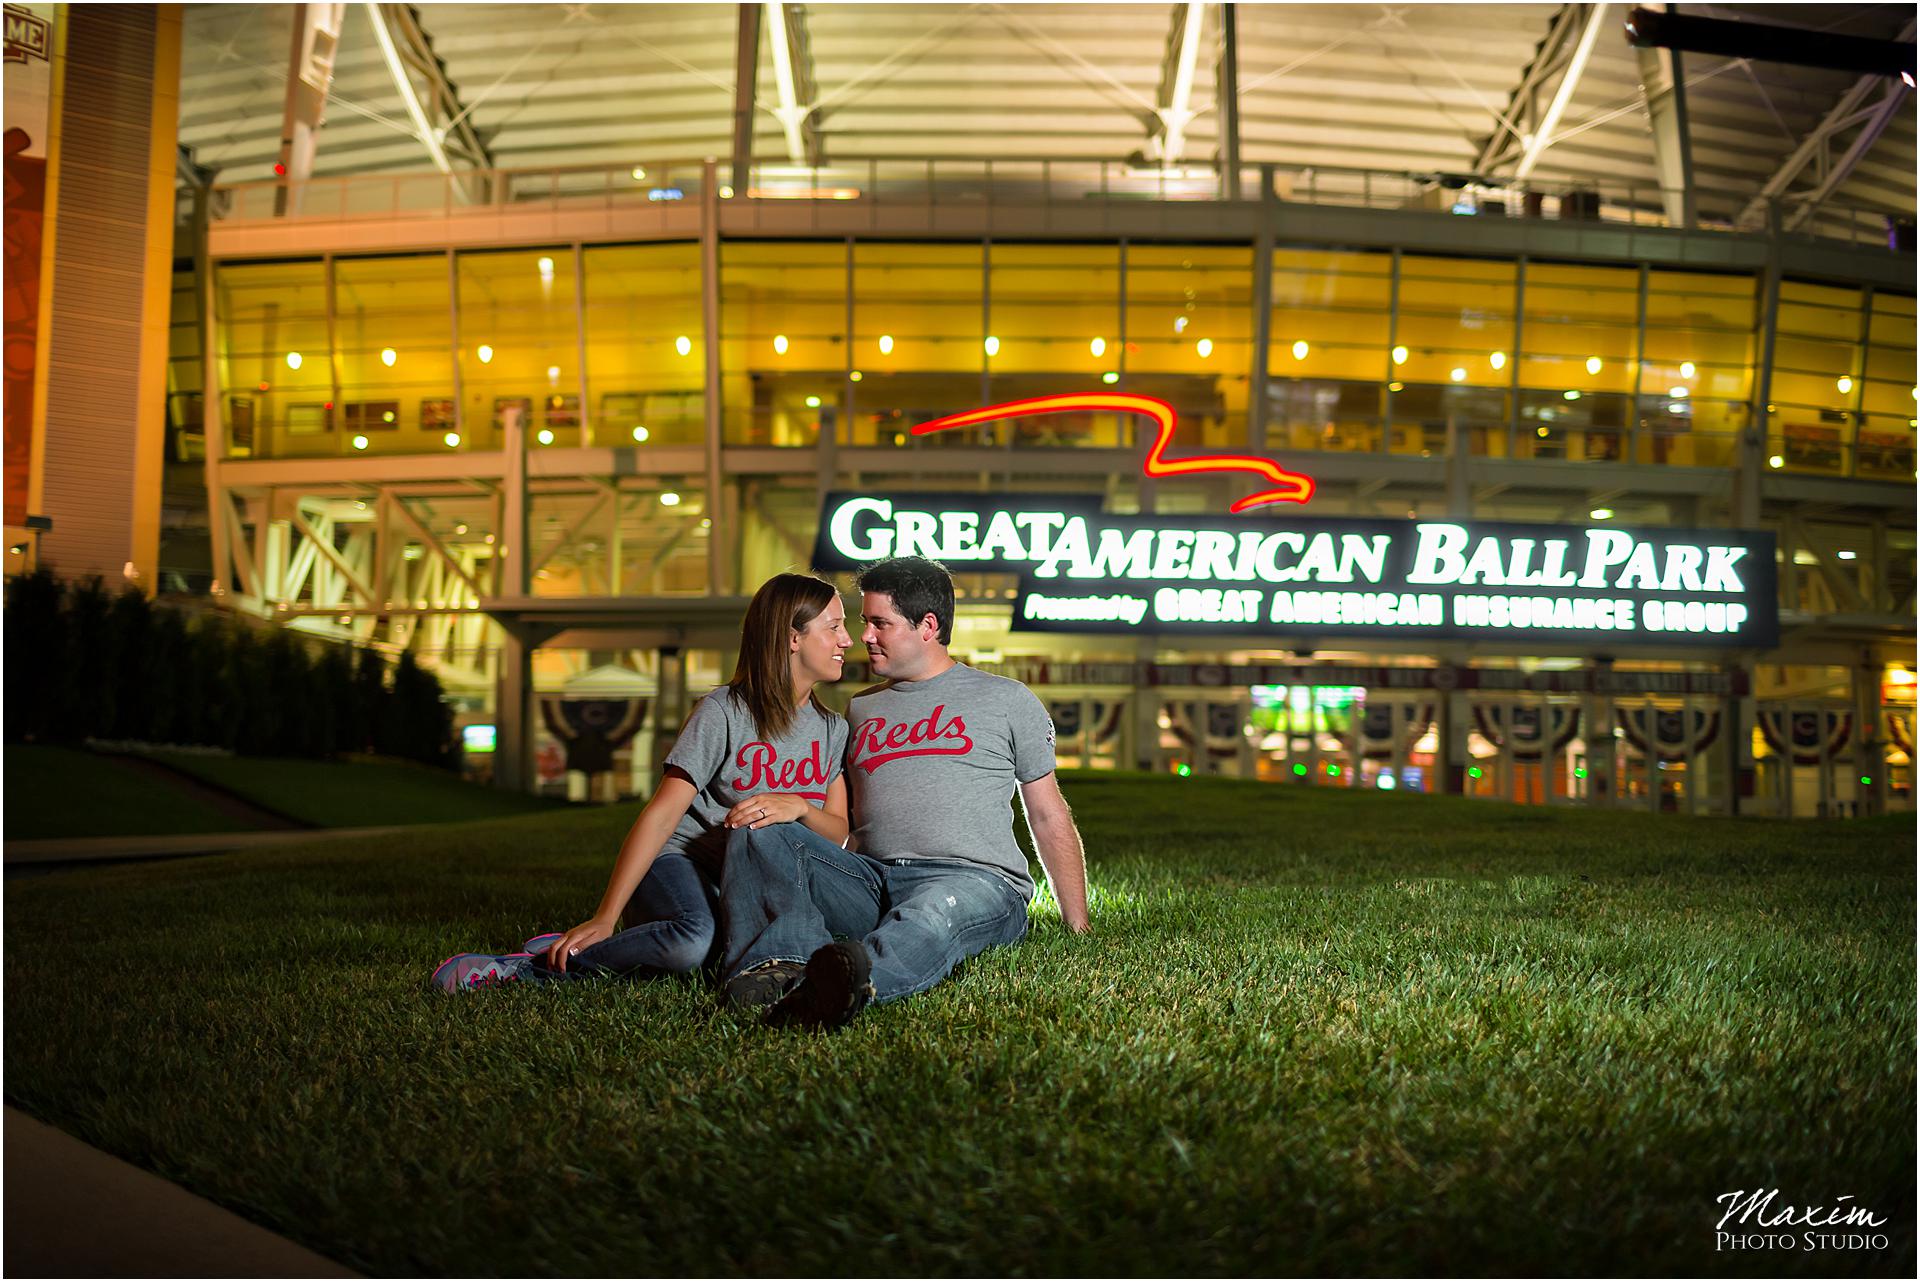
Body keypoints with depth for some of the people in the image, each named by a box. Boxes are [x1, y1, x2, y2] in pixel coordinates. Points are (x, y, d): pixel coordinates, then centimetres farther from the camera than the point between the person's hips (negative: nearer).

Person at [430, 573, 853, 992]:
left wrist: (799, 807, -21)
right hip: (681, 862, -7)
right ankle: (542, 962, -22)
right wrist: (604, 918, -22)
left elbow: (838, 833, 4)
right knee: (695, 940, -40)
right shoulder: (724, 712, -10)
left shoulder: (833, 729, 9)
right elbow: (661, 816, -16)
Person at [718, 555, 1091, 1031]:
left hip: (973, 878, -4)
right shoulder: (860, 709, 25)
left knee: (928, 918, -41)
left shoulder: (1006, 700, 14)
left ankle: (855, 979, -71)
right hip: (870, 881, 5)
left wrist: (1078, 928, 8)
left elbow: (1049, 817, 14)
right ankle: (790, 957, -43)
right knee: (756, 832, -19)